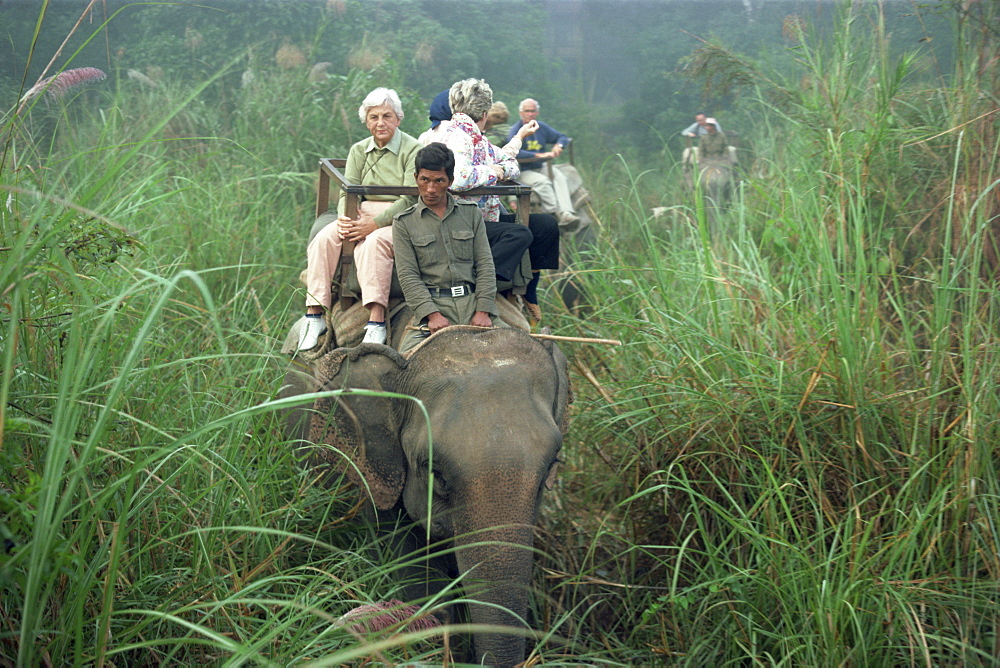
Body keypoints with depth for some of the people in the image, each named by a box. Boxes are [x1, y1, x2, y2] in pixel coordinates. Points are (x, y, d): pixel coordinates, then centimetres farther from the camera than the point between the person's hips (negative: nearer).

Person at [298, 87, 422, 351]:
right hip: (362, 214, 5)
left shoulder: (412, 150, -3)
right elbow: (347, 192, 8)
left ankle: (376, 322, -42)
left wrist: (374, 224, -22)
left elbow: (410, 199, -12)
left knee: (373, 243, -37)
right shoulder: (359, 150, 14)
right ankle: (314, 315, -24)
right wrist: (344, 218, -16)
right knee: (324, 239, -23)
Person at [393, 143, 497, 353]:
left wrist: (483, 311, -6)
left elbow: (485, 265, 9)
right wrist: (432, 315, -15)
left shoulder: (471, 213, 14)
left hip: (471, 301, 2)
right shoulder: (404, 223, 9)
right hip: (431, 303, -2)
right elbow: (408, 275, -1)